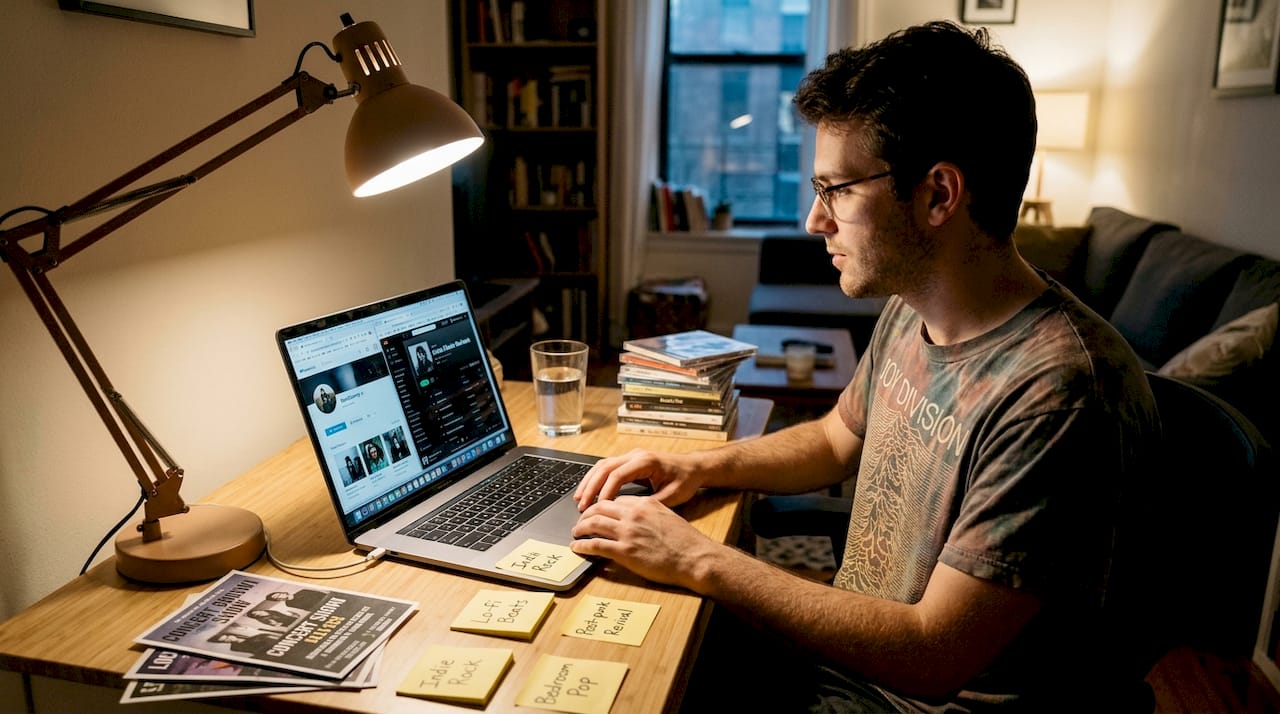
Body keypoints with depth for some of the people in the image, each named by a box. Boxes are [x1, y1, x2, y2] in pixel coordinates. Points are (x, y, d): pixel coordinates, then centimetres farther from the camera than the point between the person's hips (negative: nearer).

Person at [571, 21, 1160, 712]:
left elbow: (932, 656, -29)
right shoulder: (910, 313, -3)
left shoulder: (1061, 390, -31)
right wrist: (700, 465, -2)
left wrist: (694, 559, -25)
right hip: (854, 643, 7)